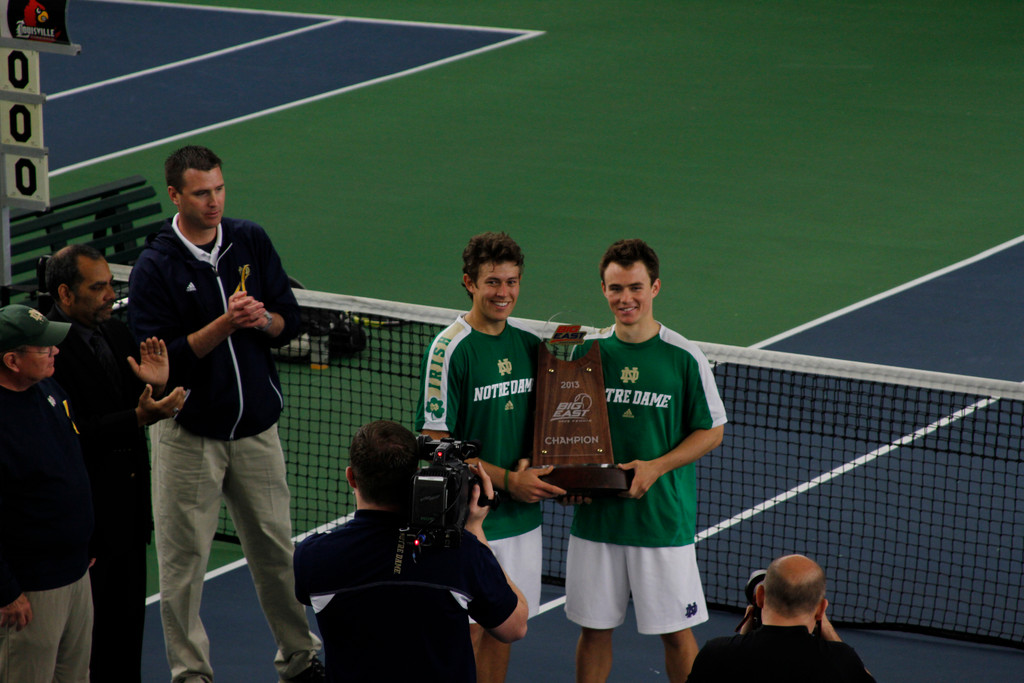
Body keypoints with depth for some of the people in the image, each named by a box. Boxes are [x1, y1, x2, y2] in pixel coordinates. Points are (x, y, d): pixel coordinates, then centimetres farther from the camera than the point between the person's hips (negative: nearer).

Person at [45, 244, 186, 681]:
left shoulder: (117, 334, 7)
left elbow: (136, 405, 13)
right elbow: (74, 435, -24)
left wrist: (157, 387, -8)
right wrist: (139, 416, -29)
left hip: (129, 509, 8)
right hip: (84, 513, -8)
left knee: (126, 628, 16)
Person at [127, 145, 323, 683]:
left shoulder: (251, 241, 4)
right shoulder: (154, 267, -10)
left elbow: (290, 321, 8)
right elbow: (163, 360, -16)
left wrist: (264, 319, -14)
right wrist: (224, 324, -25)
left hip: (256, 428, 4)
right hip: (188, 432, -3)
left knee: (276, 549, 10)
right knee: (183, 560, 0)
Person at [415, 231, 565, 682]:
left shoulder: (529, 344, 6)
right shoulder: (450, 350, -13)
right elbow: (436, 444, -15)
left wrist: (534, 468, -3)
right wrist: (508, 480, -17)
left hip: (522, 515, 6)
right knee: (466, 631, -2)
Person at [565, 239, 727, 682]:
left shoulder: (683, 357, -7)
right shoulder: (590, 351, 3)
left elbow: (711, 431, -1)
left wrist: (656, 467, -14)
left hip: (663, 518, -3)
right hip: (595, 515, 3)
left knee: (676, 632, 3)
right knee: (593, 628, 10)